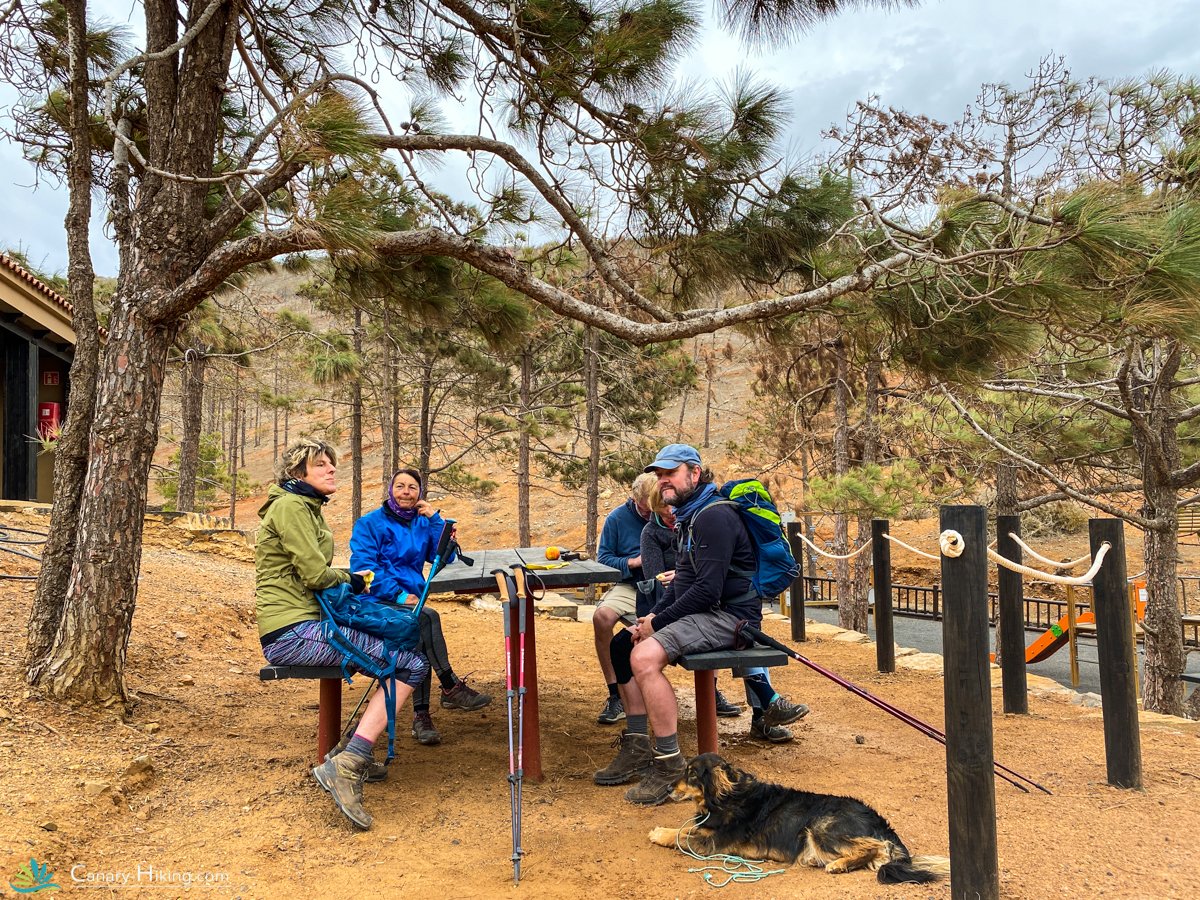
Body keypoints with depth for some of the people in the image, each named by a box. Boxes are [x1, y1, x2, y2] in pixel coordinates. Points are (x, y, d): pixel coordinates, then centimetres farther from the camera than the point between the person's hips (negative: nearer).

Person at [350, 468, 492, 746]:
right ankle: (450, 687, -22)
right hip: (378, 601, -4)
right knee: (427, 617, -30)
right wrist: (399, 594, -21)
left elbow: (445, 556, 2)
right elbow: (363, 568, -10)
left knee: (420, 637, -27)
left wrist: (434, 518, -5)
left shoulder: (423, 523, 13)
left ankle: (420, 715, -23)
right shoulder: (370, 523, 0)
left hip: (411, 598, 4)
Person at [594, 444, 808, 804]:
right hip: (701, 611, 11)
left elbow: (708, 589, -24)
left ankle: (669, 762, -17)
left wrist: (658, 622, -16)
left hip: (729, 615, -11)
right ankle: (637, 749, 11)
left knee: (644, 657, -28)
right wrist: (652, 616, 5)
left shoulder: (714, 516, -17)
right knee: (622, 644, 8)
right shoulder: (687, 517, 16)